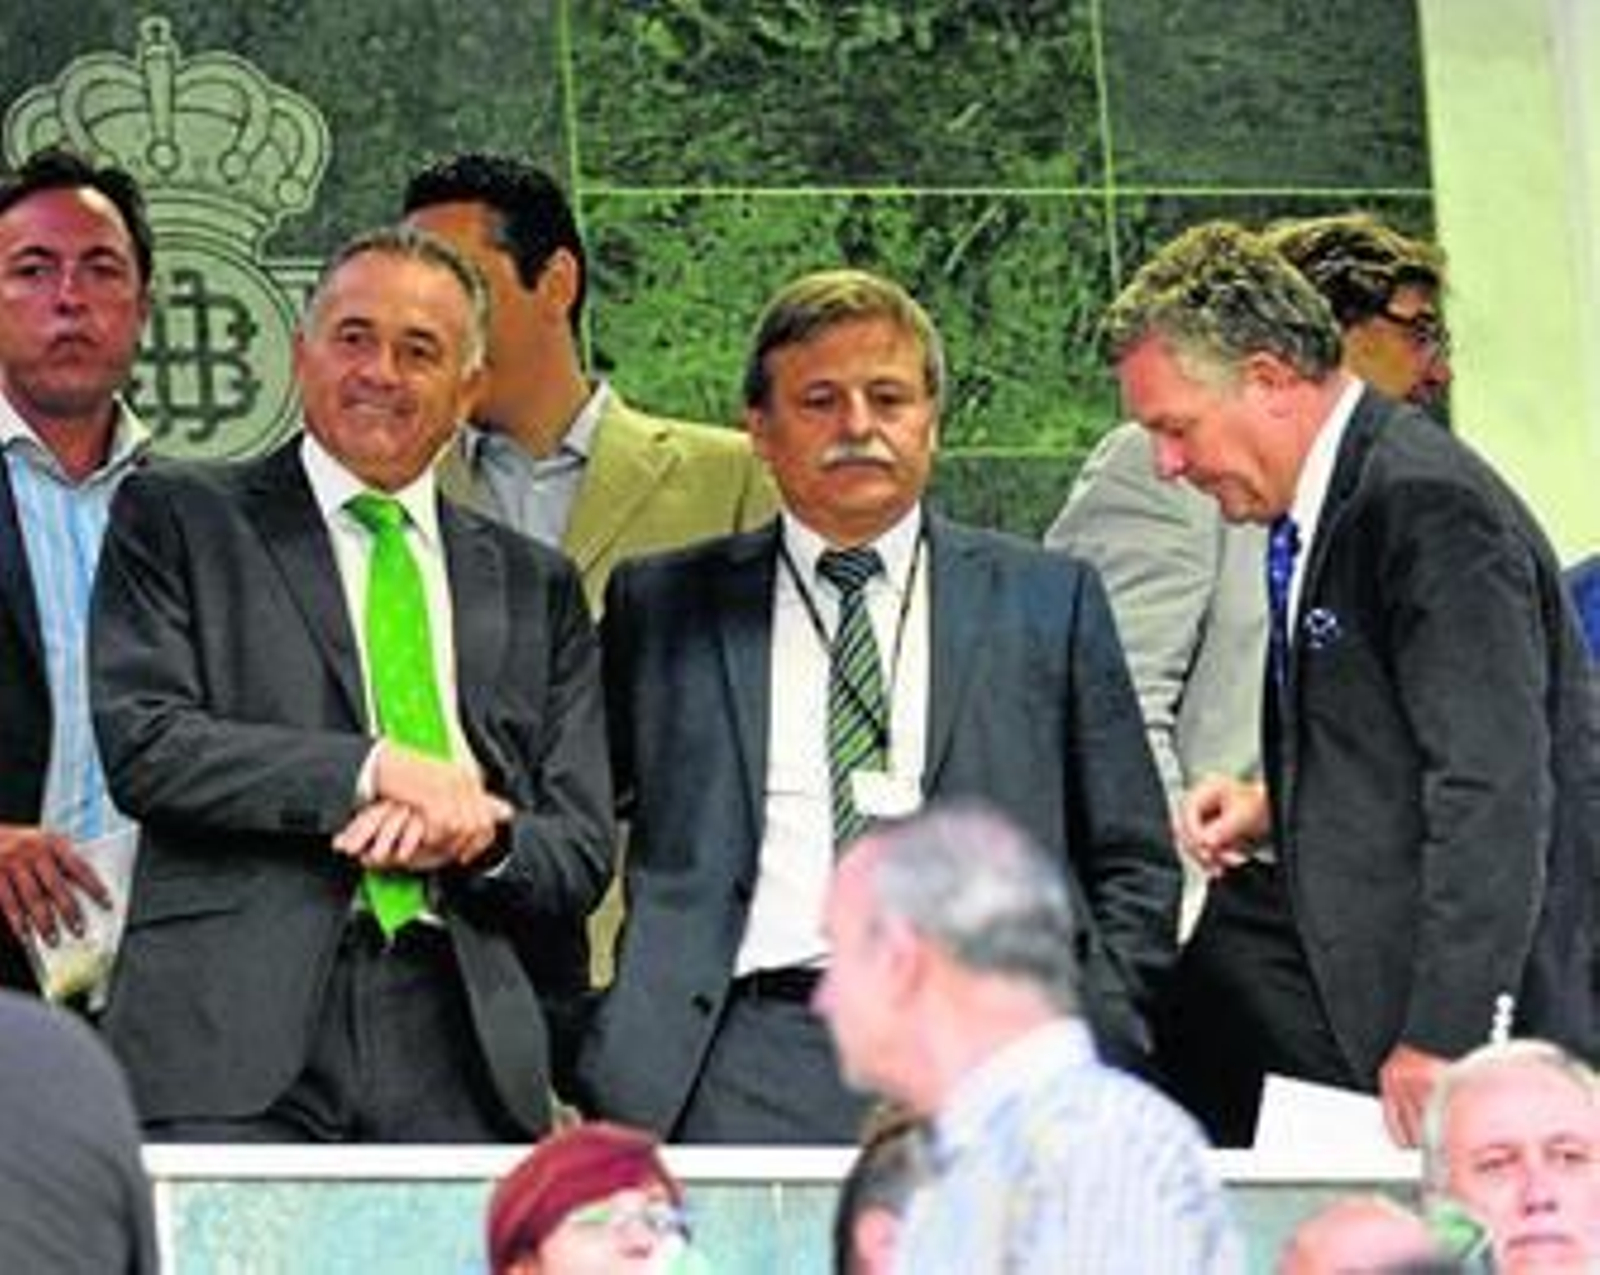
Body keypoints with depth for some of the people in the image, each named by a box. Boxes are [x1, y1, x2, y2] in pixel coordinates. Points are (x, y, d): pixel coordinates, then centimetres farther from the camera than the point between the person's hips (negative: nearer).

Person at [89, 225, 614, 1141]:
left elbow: (581, 854, 16)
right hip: (235, 1031, -3)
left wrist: (473, 837, -7)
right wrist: (377, 771, -10)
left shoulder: (535, 584, 21)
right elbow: (142, 742, -2)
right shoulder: (178, 520, 12)